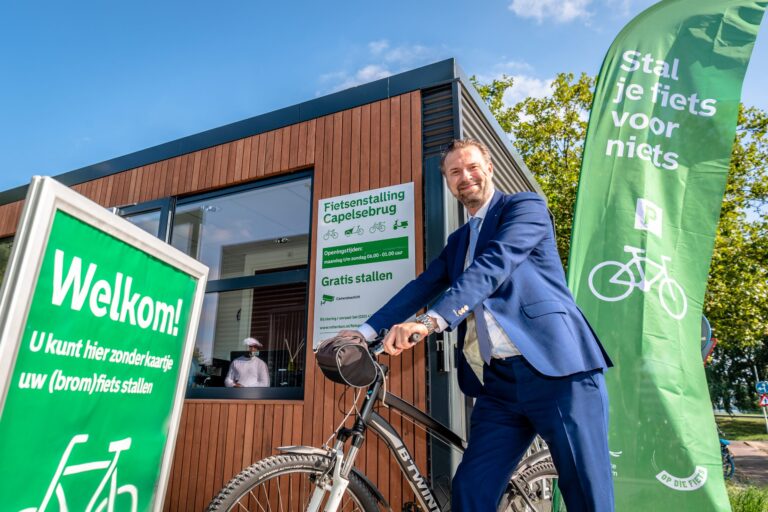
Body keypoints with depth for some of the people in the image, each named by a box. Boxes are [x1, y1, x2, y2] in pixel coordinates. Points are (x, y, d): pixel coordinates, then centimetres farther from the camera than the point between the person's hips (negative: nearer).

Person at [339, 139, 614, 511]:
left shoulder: (525, 206, 1)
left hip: (556, 368, -5)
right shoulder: (458, 240, 22)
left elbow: (495, 264, -17)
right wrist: (367, 331, -1)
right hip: (498, 382, 6)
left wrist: (431, 321, -29)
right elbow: (422, 287, 12)